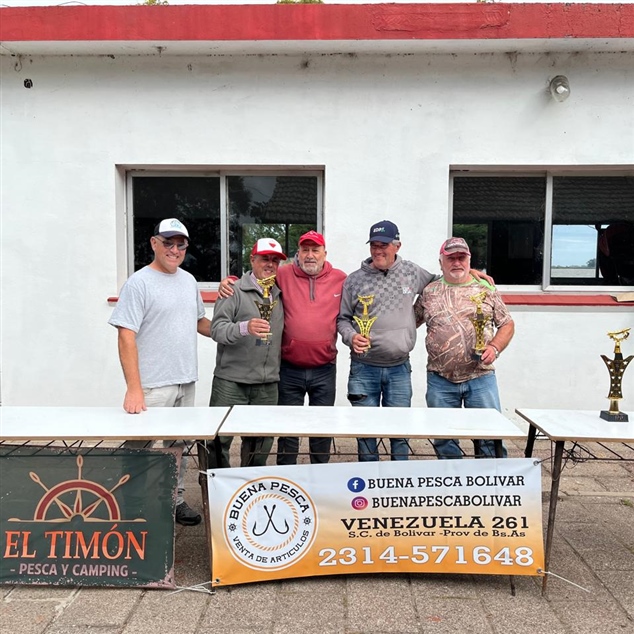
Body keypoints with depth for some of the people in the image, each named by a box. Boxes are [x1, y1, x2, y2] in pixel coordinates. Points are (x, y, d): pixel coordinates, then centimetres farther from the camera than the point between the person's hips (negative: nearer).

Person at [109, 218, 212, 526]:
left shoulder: (189, 280, 11)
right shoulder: (139, 283, -10)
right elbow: (126, 337, -15)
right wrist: (134, 388, -20)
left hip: (185, 382, 7)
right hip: (152, 386, -7)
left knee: (179, 446, 16)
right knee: (140, 447, 0)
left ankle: (175, 500, 30)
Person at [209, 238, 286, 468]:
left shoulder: (280, 295, 14)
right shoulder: (234, 291, -3)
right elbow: (217, 329, -14)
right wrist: (245, 327, -32)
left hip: (267, 384, 5)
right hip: (230, 382, -5)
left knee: (261, 445, 11)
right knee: (219, 441, -1)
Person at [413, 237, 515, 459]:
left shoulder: (486, 289, 6)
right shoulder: (429, 292, 8)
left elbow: (507, 324, 9)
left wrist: (494, 347, -8)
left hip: (480, 376, -1)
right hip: (440, 380, 1)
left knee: (491, 435, 1)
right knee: (444, 440, 10)